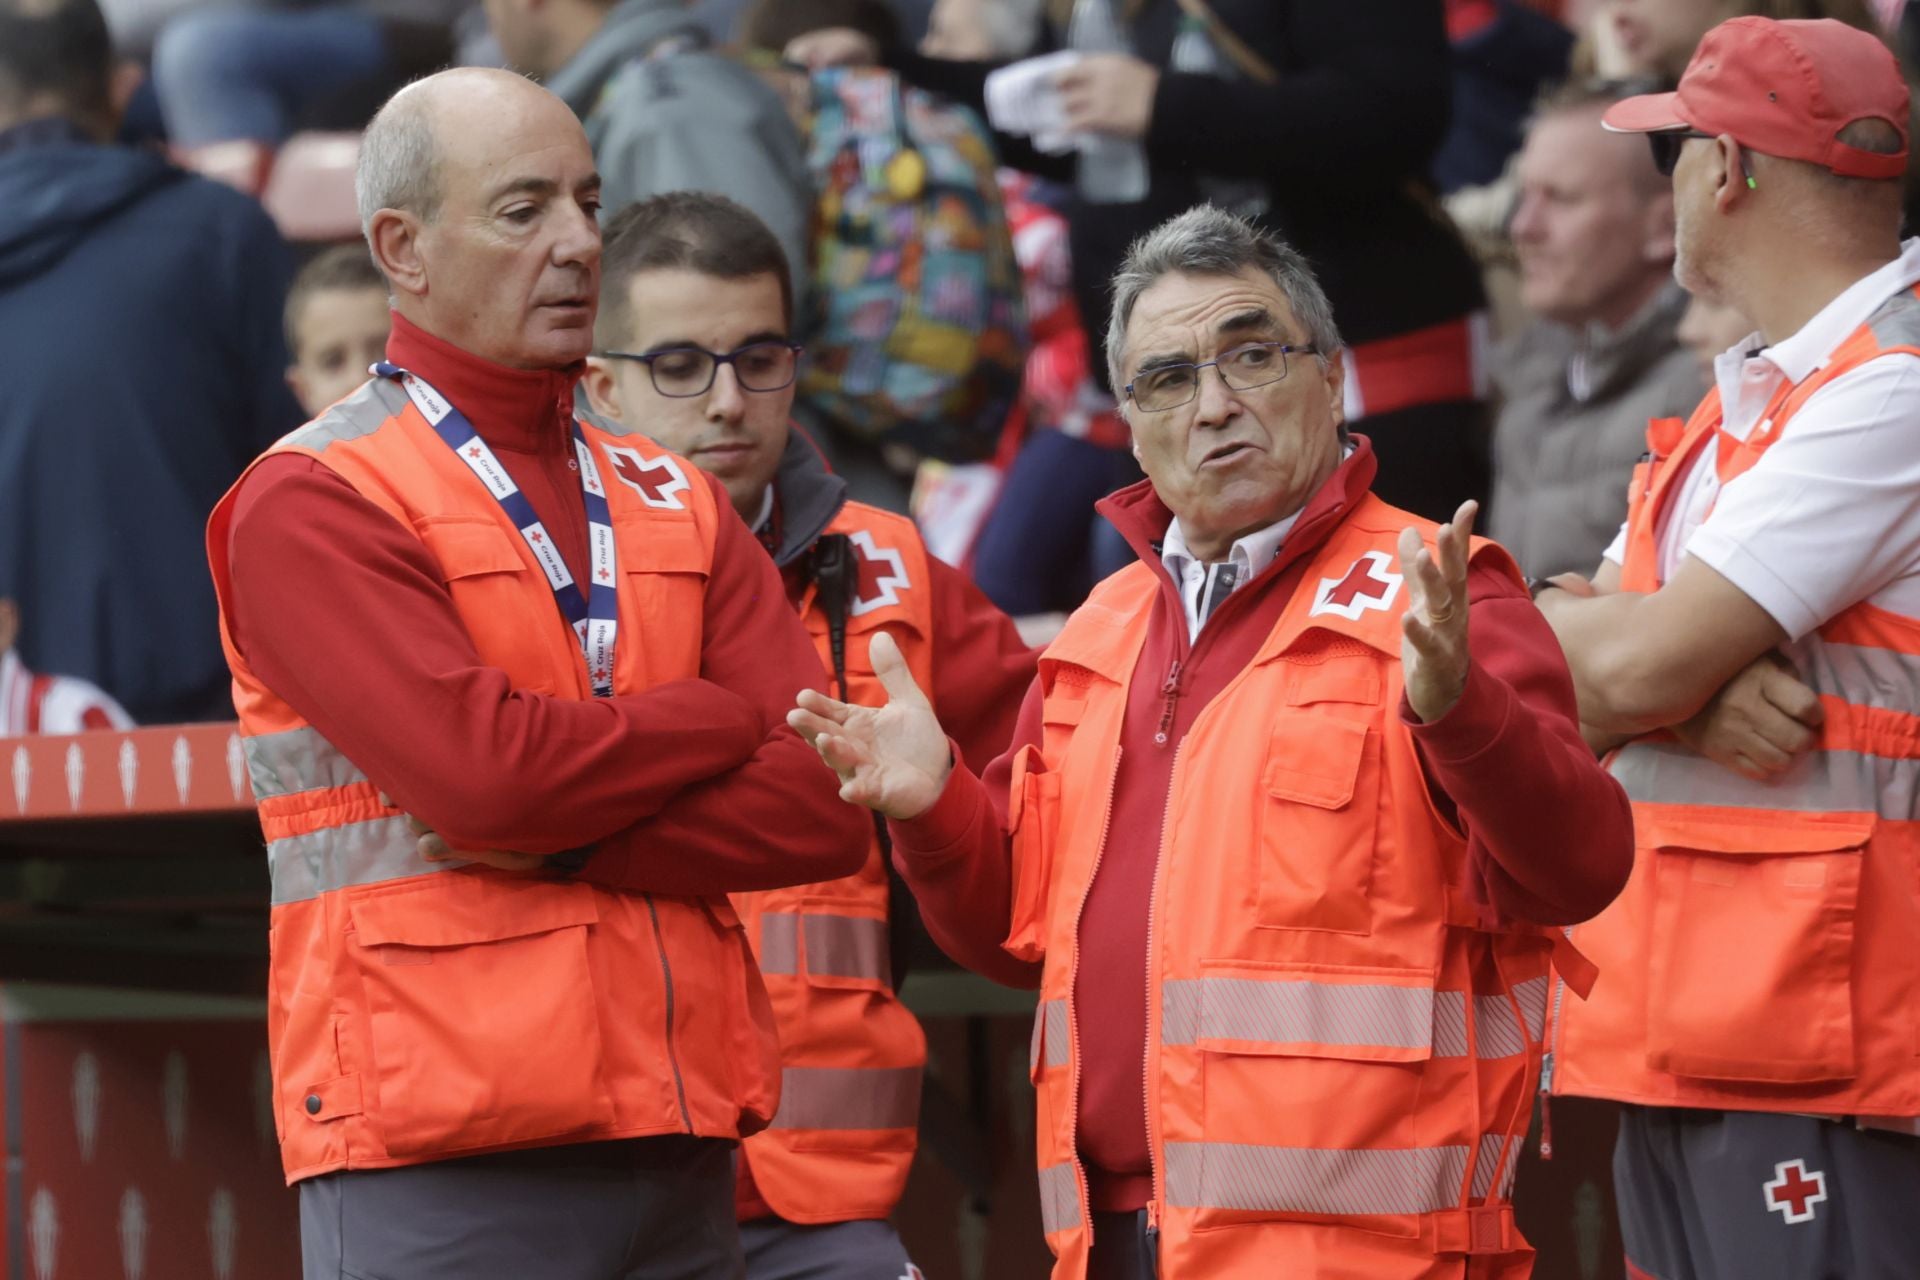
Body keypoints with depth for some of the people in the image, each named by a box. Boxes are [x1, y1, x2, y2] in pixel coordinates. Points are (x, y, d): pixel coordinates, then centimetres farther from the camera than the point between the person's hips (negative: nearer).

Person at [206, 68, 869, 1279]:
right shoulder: (311, 506, -2)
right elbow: (483, 765, -17)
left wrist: (552, 840, -10)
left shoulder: (674, 504, 16)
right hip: (441, 1165, -5)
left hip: (678, 1156, 5)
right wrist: (716, 715, -1)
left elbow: (822, 804, 3)